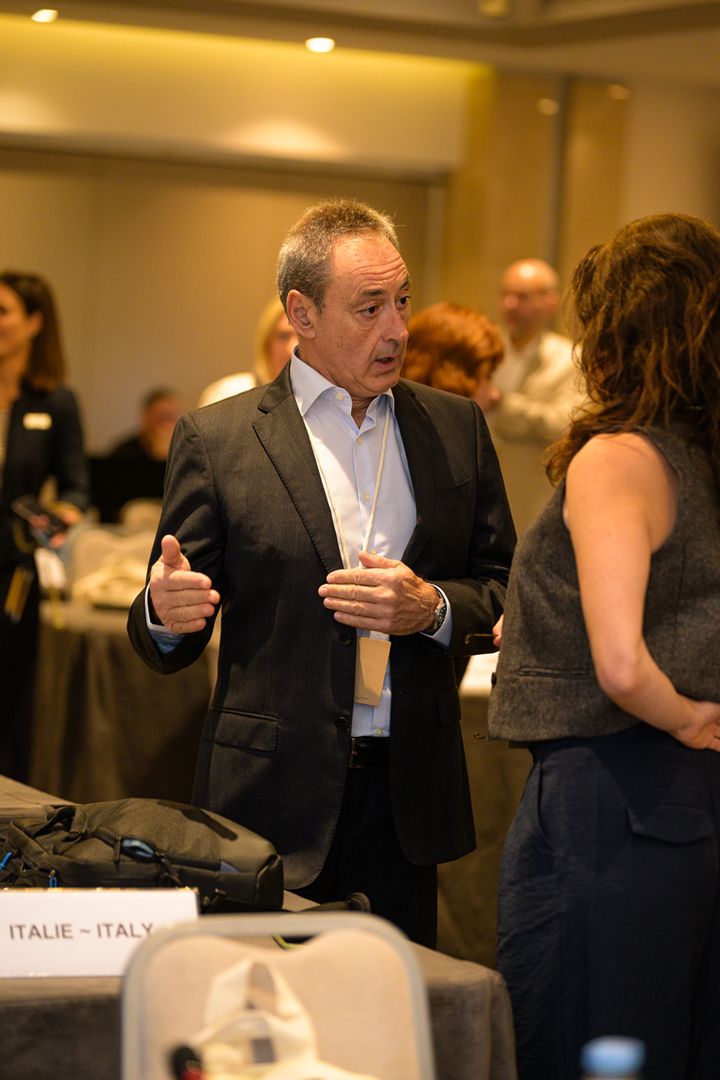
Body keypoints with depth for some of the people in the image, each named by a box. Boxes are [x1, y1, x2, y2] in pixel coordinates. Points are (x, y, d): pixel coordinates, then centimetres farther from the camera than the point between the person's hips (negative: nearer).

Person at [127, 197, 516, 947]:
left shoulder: (455, 428, 10)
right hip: (273, 798, -3)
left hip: (409, 793, 3)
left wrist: (433, 608, -10)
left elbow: (504, 589, 11)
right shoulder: (214, 439, 1)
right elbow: (167, 643, 2)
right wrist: (165, 611, -22)